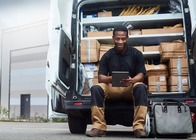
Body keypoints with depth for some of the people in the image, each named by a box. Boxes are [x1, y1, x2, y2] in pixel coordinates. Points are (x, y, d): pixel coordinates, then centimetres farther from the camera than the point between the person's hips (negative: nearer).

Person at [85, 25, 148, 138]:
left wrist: (132, 80, -30)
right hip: (112, 88, 1)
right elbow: (100, 77, -3)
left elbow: (141, 75, -5)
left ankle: (139, 127, -36)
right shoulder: (107, 56, 3)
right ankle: (99, 127, -29)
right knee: (96, 88, -27)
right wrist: (110, 79, -28)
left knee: (141, 87, -35)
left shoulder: (136, 54, 0)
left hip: (131, 87, -1)